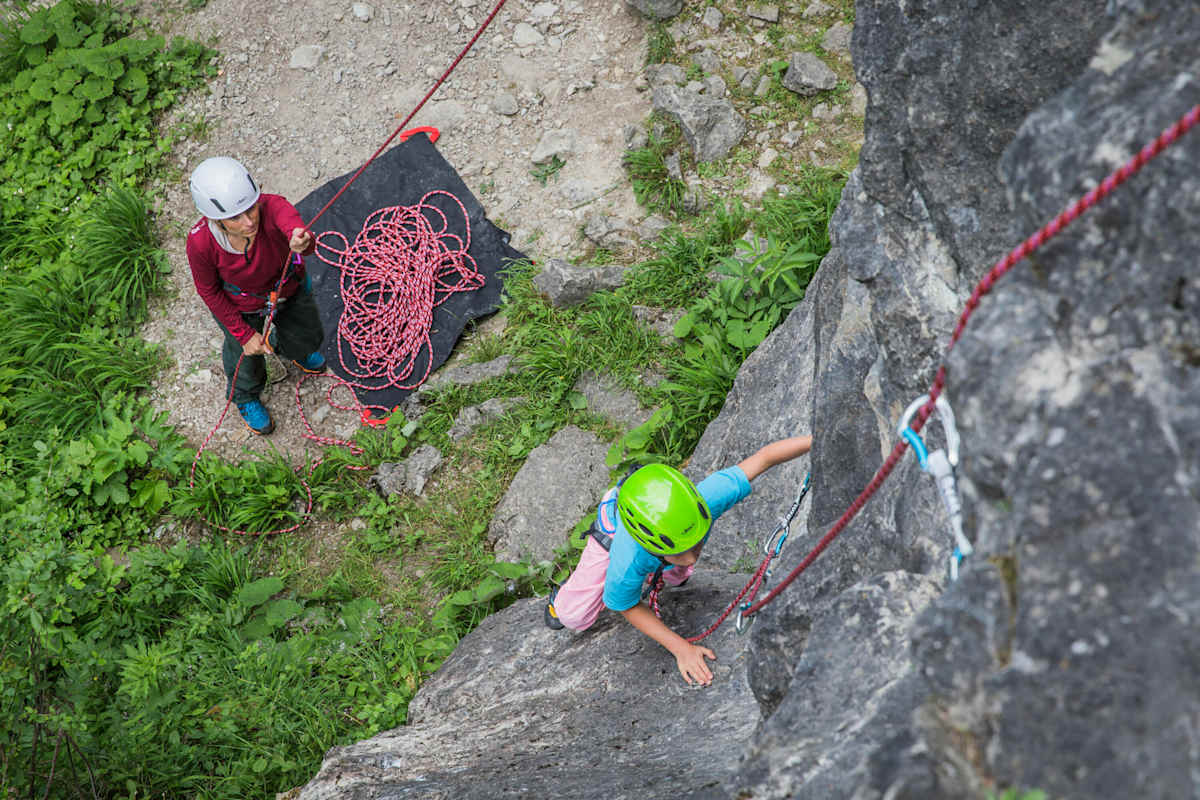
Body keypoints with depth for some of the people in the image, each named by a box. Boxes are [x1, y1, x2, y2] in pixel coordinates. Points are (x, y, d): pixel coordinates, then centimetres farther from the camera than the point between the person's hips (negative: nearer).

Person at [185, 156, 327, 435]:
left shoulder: (271, 207, -42)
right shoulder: (200, 242, -38)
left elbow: (295, 228, -63)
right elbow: (208, 290, -19)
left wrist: (301, 242, -88)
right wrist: (244, 335, -12)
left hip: (290, 288, 2)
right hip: (242, 306, -1)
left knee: (308, 338, 28)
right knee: (246, 357, 24)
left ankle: (285, 346, 69)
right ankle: (245, 397, 62)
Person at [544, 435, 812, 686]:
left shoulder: (707, 499, -49)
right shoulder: (627, 564, -48)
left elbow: (764, 457, -39)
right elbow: (628, 607, -25)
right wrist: (681, 648, -28)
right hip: (614, 526, -3)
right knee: (575, 617, -3)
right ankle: (560, 598, 31)